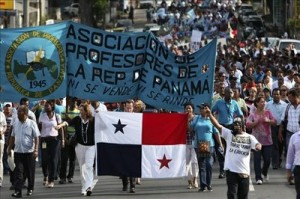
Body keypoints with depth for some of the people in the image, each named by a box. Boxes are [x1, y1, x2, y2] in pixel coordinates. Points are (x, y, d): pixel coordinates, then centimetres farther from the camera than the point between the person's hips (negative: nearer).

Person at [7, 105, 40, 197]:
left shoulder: (32, 123, -6)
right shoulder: (15, 123, 6)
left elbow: (36, 138, -7)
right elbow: (12, 137, 16)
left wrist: (36, 150, -15)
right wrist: (9, 148, 14)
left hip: (29, 152, -3)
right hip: (18, 152, 3)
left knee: (30, 172, 8)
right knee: (18, 171, -6)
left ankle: (30, 189, 25)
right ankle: (17, 191, -11)